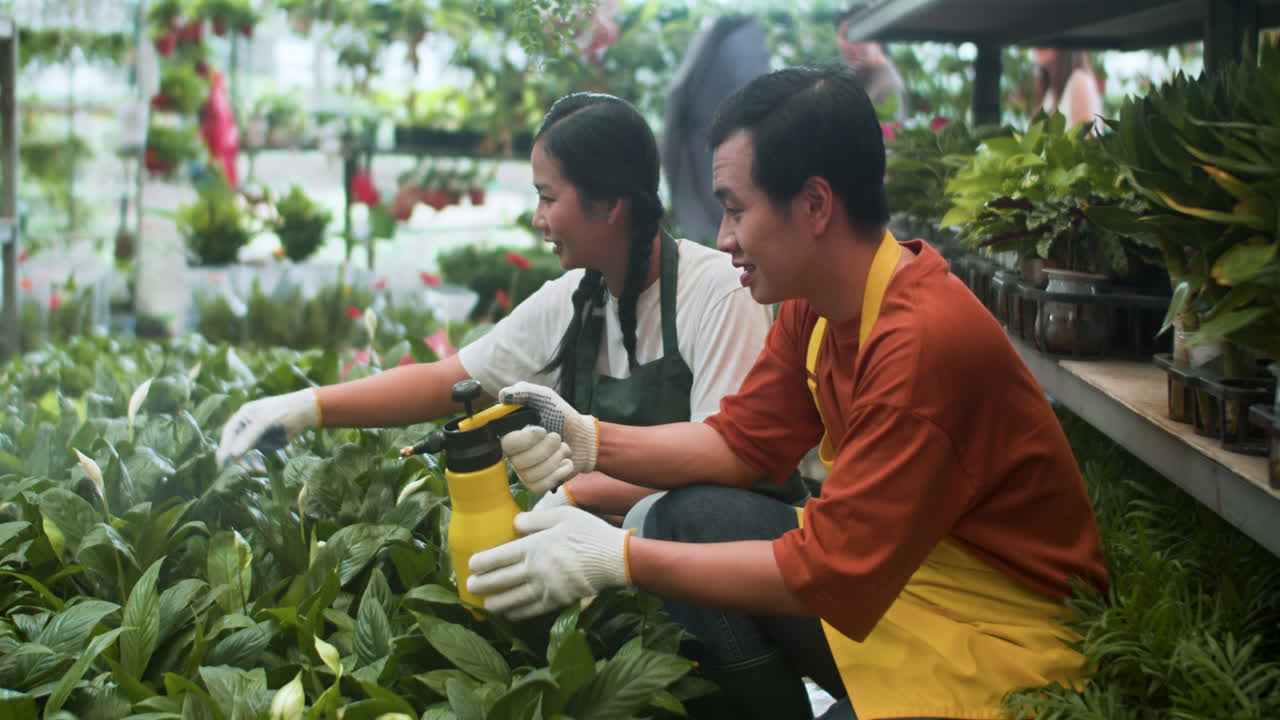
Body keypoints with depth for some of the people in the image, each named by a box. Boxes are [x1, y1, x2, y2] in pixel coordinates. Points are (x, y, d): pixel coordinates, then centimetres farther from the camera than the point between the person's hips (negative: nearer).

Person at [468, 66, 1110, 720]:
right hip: (887, 574, 8)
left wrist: (617, 559, -23)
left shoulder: (926, 341, -28)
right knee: (687, 519, 0)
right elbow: (740, 442, 8)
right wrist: (590, 441, -8)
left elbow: (827, 569, -26)